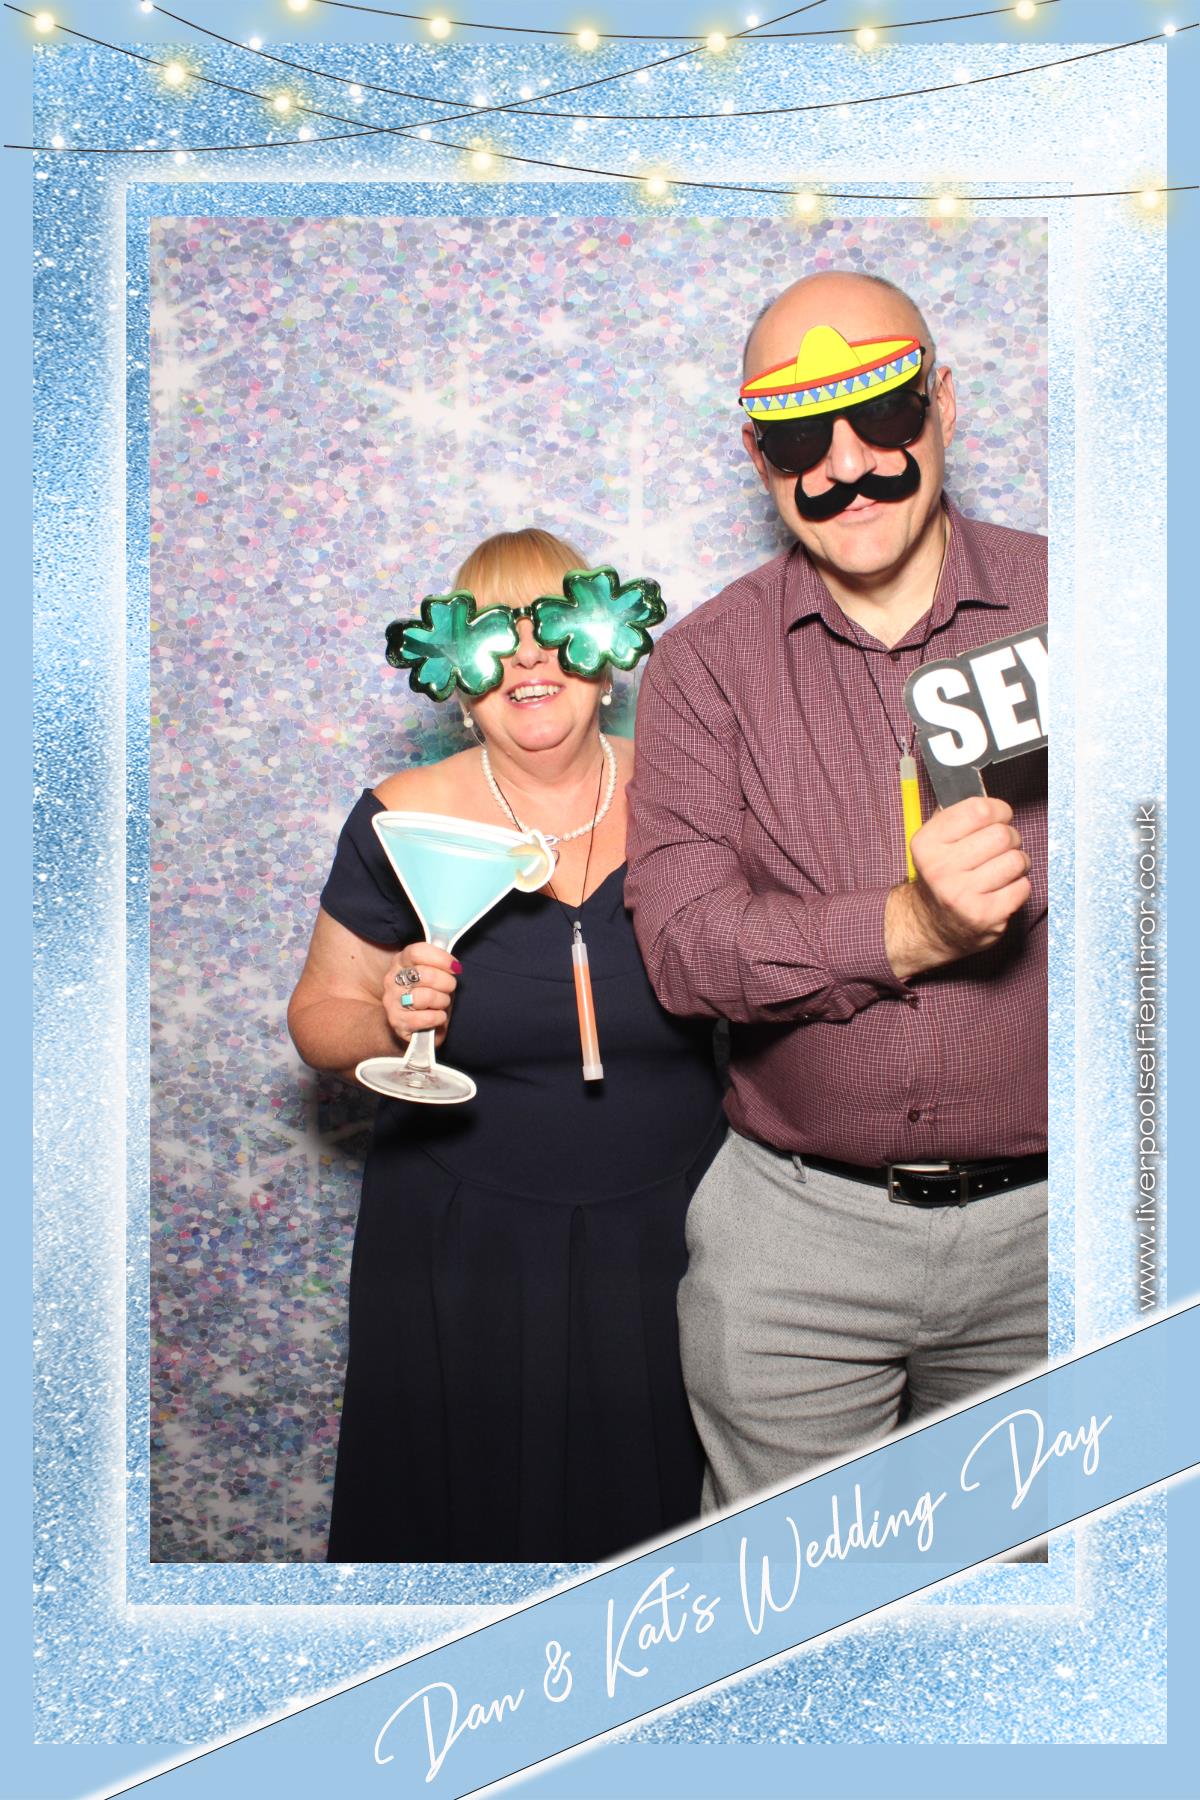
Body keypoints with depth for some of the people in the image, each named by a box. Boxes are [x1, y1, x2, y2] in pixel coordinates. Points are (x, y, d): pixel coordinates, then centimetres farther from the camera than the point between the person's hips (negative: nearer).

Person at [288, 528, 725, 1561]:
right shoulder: (404, 821, -8)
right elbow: (320, 1020, 0)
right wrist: (389, 1022, -19)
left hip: (668, 1235, 1)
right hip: (463, 1244, -1)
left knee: (657, 1509, 17)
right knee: (474, 1510, 15)